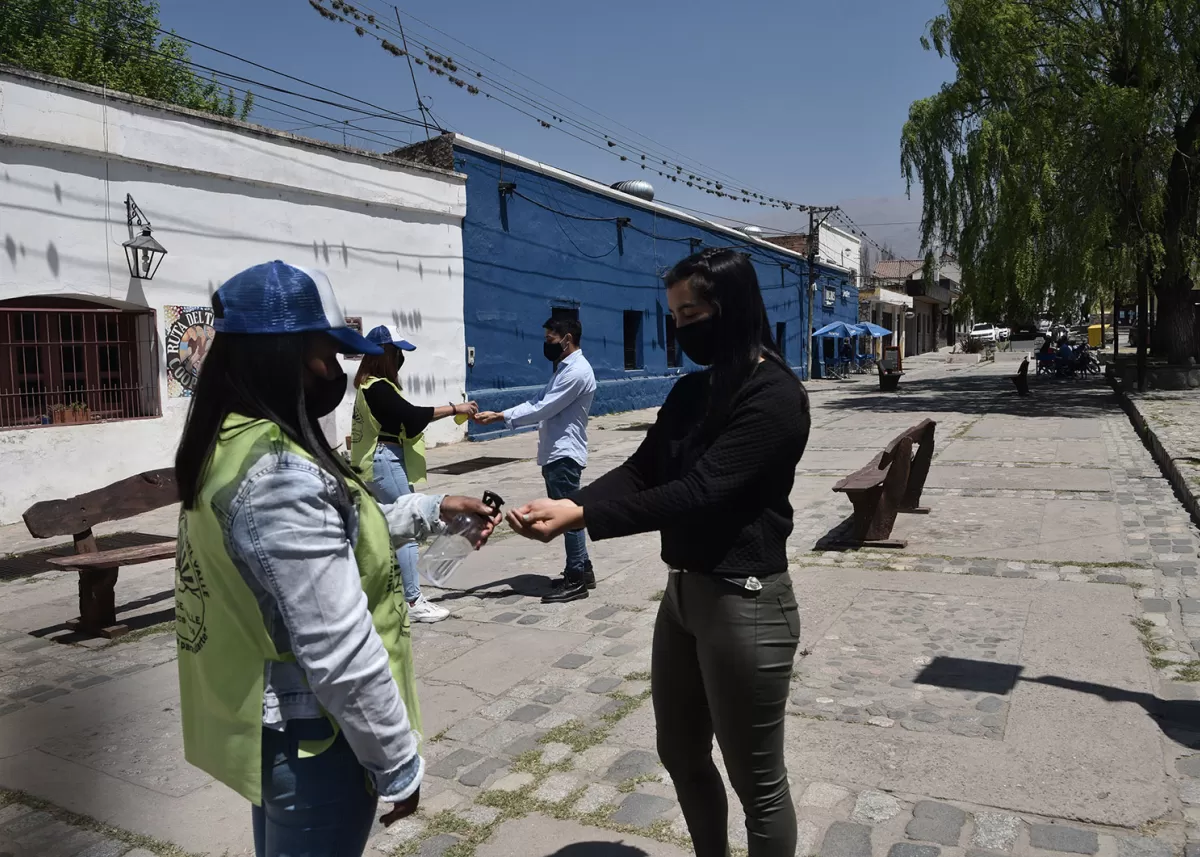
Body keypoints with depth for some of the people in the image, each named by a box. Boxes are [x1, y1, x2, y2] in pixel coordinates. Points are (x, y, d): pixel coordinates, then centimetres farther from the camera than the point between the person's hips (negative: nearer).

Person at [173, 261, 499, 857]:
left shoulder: (231, 447, 3)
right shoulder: (281, 476, -29)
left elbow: (337, 534, 15)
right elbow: (340, 653, -29)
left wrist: (434, 510, 10)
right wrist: (398, 763, -18)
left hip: (267, 727, 10)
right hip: (308, 741, -10)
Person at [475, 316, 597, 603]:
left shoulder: (577, 371, -16)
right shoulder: (564, 369, 17)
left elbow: (544, 409, -20)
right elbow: (539, 404, 13)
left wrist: (499, 417, -16)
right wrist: (501, 415, 1)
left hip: (565, 454, -10)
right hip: (555, 454, 10)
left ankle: (576, 580, 4)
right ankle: (582, 570, 26)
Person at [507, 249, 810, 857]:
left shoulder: (774, 395, -17)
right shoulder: (691, 391, 9)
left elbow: (698, 492, -25)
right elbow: (640, 472, 3)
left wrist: (581, 517, -30)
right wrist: (567, 503, -15)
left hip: (745, 602, -8)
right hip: (683, 590, 9)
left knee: (757, 780, 9)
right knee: (681, 755, 22)